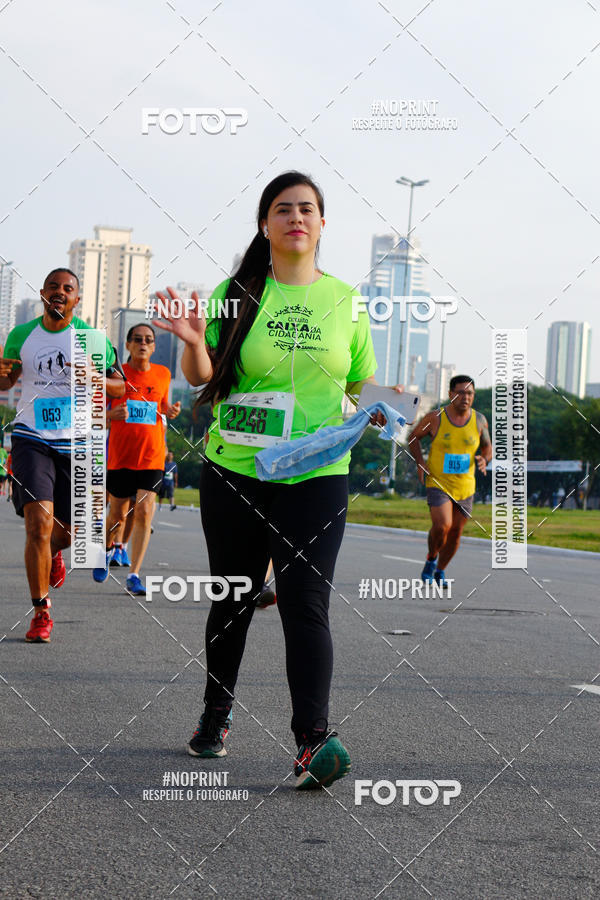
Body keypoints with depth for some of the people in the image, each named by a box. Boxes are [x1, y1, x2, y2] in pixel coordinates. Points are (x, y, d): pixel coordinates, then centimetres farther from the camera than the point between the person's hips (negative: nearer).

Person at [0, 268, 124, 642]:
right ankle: (42, 612, -9)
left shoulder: (92, 338, 0)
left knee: (69, 528, 10)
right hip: (32, 438, -1)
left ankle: (53, 552, 51)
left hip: (76, 442, 1)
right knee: (39, 520, -18)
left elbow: (120, 387, 4)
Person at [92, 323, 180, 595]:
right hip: (120, 454, -1)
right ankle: (108, 548, 42)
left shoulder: (163, 374, 6)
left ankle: (134, 575, -9)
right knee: (118, 513, 9)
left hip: (152, 455, 1)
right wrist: (113, 414, -17)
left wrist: (171, 410, 0)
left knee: (144, 511, -12)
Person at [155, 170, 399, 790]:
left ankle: (313, 743, -19)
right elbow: (200, 376, -3)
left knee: (305, 603, -13)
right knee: (233, 599, 12)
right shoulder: (239, 293, 3)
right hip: (234, 471, 1)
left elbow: (363, 383, 18)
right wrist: (193, 341, -24)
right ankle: (216, 715, 31)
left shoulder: (344, 300, 8)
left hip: (316, 477, 0)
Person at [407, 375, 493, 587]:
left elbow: (487, 448, 11)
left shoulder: (479, 420, -1)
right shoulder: (435, 418, -8)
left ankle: (440, 571, 31)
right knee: (441, 526, -21)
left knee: (455, 533, 9)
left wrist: (483, 459, -12)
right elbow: (413, 437, 7)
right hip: (438, 483, -3)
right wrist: (420, 463, -7)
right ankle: (431, 558, 8)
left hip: (465, 487, 3)